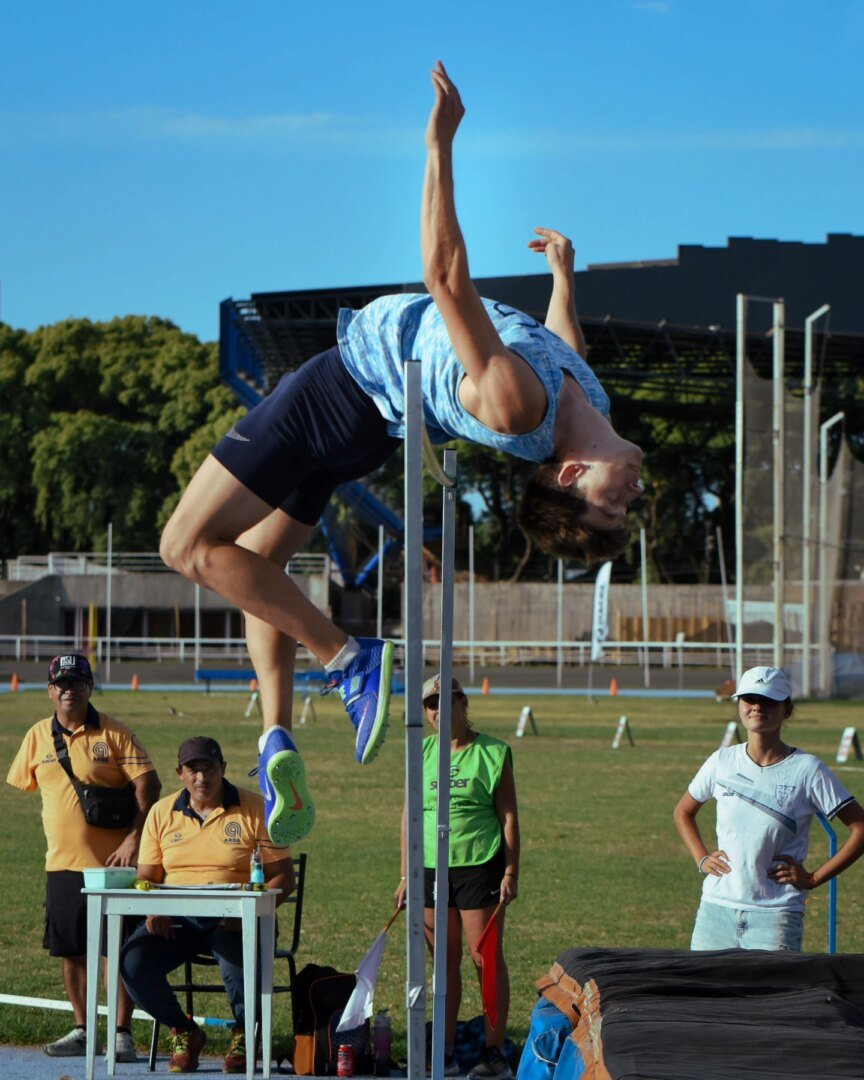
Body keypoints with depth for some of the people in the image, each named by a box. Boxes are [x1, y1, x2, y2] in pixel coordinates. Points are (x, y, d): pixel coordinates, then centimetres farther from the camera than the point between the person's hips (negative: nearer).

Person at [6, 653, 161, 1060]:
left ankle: (122, 1033, 3)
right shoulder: (38, 737, 8)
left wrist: (133, 838, -17)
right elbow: (24, 785, 17)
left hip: (112, 861, -4)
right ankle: (82, 1030, 20)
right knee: (71, 950, 9)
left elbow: (148, 784, -8)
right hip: (62, 862, 4)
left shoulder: (112, 733, -4)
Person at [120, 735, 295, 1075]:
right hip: (176, 919, 3)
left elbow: (283, 878, -2)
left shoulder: (254, 810, 1)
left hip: (233, 921, -3)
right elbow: (146, 877, 13)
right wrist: (153, 910, -10)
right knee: (132, 960, -25)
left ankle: (244, 1033, -3)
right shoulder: (162, 813, 11)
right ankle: (183, 1032, 0)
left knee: (238, 956, -36)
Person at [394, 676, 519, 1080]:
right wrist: (406, 875, 8)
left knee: (486, 959, -2)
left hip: (480, 866, -4)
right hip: (431, 868, 4)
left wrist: (511, 871, -7)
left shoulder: (492, 753, -1)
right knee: (445, 961, 7)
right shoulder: (422, 754, 9)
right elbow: (410, 814, 11)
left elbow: (509, 816, -1)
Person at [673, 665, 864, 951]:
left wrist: (813, 878, -7)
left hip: (775, 915, -4)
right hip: (717, 907, 4)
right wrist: (702, 859, 9)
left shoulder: (807, 770, -5)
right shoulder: (722, 762, 6)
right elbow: (683, 812, 24)